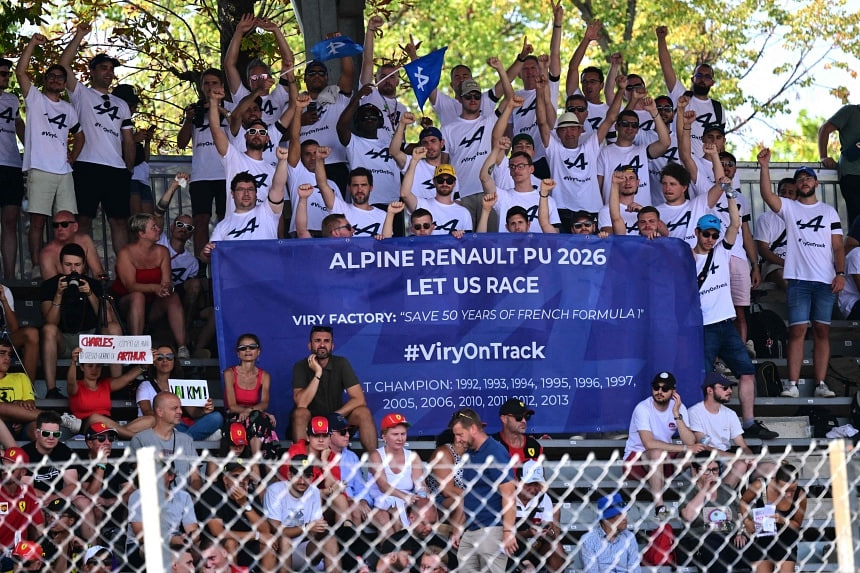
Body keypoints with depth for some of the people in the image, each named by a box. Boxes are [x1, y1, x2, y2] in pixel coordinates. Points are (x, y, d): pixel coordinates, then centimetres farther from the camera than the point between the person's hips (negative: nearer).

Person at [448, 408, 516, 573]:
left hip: (491, 530, -9)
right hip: (470, 531, 9)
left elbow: (509, 494, -17)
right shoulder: (471, 454, 16)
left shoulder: (495, 453, -11)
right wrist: (459, 528, 22)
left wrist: (509, 532, -21)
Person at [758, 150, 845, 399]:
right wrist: (764, 166, -21)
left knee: (822, 331, 1)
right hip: (798, 279, -1)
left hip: (826, 281, 2)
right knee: (797, 331, -7)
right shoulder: (789, 208, 9)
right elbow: (767, 195, -11)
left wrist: (840, 273, -3)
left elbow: (838, 246, 9)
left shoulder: (829, 211, 14)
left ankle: (821, 384, 0)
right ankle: (792, 384, -9)